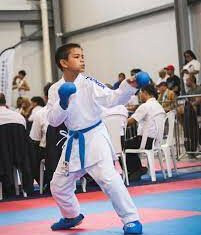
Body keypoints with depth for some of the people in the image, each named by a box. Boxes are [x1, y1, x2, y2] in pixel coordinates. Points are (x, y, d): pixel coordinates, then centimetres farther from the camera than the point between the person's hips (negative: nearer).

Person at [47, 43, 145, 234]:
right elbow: (53, 120, -6)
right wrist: (62, 103, -24)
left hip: (95, 136, -4)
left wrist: (129, 87, -36)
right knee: (59, 184, 14)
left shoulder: (88, 83, -9)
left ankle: (131, 219, -13)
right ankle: (72, 216, 42)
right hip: (74, 141, 5)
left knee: (108, 178, -23)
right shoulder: (55, 89, -1)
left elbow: (111, 98, -20)